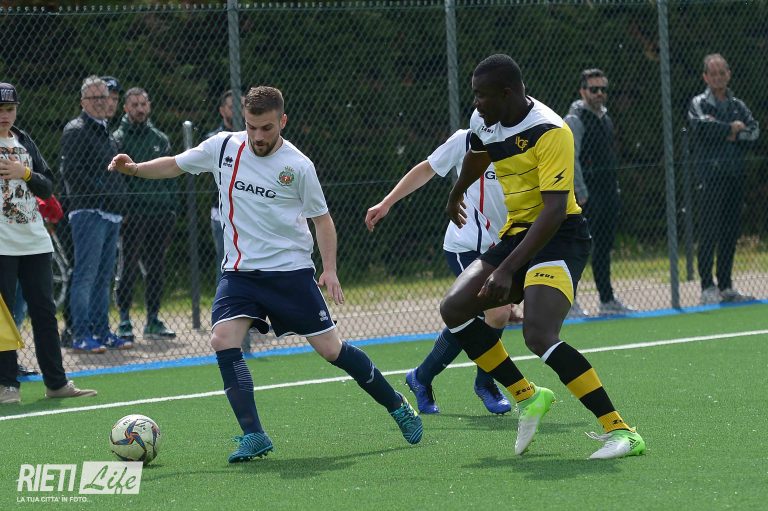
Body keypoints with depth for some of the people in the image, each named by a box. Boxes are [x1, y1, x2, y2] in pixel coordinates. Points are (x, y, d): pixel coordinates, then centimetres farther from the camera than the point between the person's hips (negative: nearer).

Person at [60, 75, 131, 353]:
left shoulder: (106, 132, 22)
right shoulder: (76, 130, -7)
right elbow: (71, 171, -16)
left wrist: (117, 191, 14)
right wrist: (100, 190, -17)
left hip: (111, 213, 9)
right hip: (88, 212, -9)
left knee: (103, 277, 11)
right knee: (86, 274, -10)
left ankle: (101, 331, 15)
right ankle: (81, 335, -10)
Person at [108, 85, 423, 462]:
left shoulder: (298, 166, -8)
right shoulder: (223, 147, -1)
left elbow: (321, 218, 3)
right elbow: (173, 165, 10)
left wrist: (329, 269, -8)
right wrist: (133, 168, -7)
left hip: (291, 271, -3)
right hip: (239, 272, 3)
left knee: (331, 349, -2)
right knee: (223, 340, -20)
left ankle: (397, 406, 20)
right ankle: (253, 436, -14)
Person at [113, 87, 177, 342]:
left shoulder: (161, 139, 15)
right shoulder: (118, 138, 0)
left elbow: (171, 177, 18)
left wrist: (171, 207, 8)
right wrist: (120, 210, -13)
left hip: (161, 213, 5)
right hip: (133, 214, -5)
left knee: (157, 268, 7)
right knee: (130, 268, -5)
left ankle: (153, 321, 14)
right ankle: (124, 322, -1)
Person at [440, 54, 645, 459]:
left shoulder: (550, 132, -22)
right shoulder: (484, 122, 3)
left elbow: (554, 209, -29)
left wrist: (507, 269, -34)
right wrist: (455, 196, 47)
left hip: (558, 236, -9)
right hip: (516, 232, 9)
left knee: (539, 337, -27)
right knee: (454, 308, -5)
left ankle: (620, 432, -26)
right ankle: (527, 398, 6)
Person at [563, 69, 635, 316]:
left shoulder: (605, 117, 18)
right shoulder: (575, 119, -9)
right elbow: (571, 159, -15)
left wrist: (615, 189, 19)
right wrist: (581, 194, -19)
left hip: (608, 192, 8)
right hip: (589, 194, -8)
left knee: (604, 247, 10)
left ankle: (607, 301, 13)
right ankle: (568, 300, -5)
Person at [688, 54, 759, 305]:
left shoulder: (738, 105, 17)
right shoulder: (699, 103, 2)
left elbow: (755, 130, 5)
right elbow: (701, 125, -18)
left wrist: (737, 135, -13)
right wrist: (731, 128, -8)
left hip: (735, 175, 5)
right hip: (710, 174, -5)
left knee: (731, 231, 7)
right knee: (710, 230, -9)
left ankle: (726, 287, 12)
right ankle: (708, 287, -9)